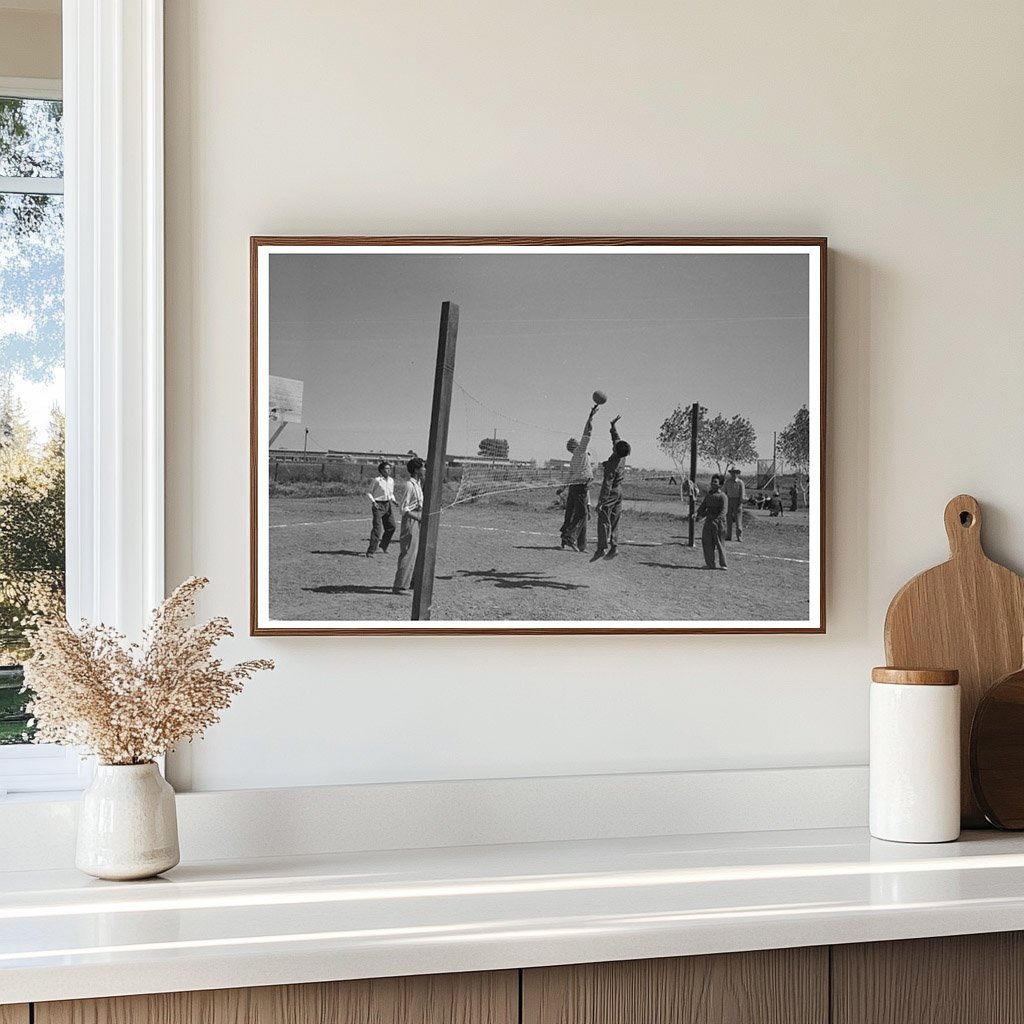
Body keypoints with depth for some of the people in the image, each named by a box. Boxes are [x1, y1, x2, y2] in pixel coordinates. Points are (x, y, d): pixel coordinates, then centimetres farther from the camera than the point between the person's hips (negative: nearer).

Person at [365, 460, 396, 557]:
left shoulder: (391, 481, 8)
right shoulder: (377, 480, -11)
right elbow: (369, 492, -4)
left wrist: (393, 500, 1)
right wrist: (373, 501, -18)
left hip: (388, 505, 7)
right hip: (378, 505, -7)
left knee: (391, 526, 9)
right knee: (377, 528, -13)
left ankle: (383, 546, 31)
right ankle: (371, 551, -10)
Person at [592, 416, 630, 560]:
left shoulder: (612, 466, -25)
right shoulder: (622, 457, -3)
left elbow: (607, 485, -27)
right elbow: (616, 439, 16)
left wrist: (601, 502, -26)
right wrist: (613, 427, 25)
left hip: (611, 493, -9)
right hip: (619, 491, 9)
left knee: (603, 520, -9)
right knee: (614, 521, 11)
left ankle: (602, 547, -17)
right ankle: (614, 547, 8)